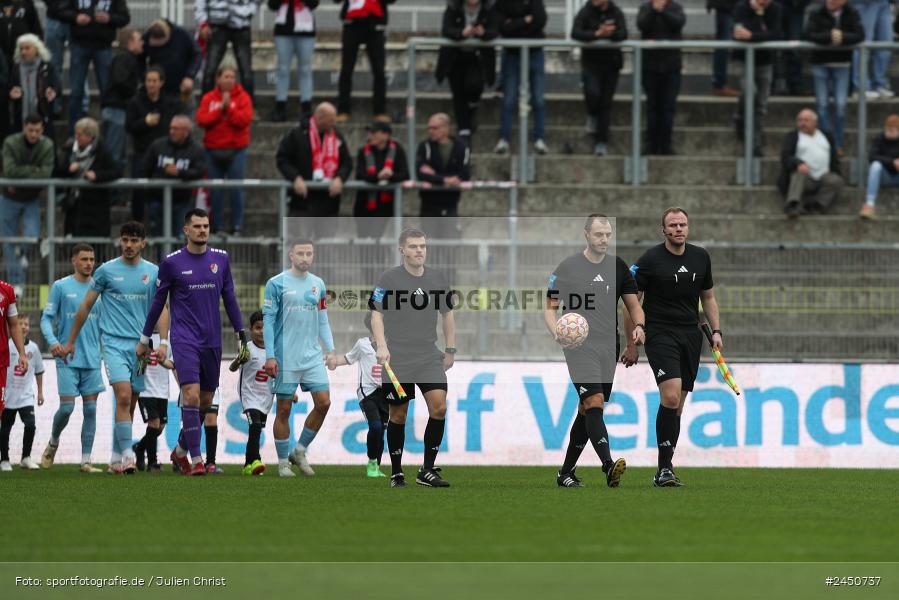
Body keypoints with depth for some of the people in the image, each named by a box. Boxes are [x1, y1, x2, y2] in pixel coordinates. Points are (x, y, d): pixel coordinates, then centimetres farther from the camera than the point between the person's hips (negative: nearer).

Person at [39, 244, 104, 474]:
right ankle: (53, 443, 21)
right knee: (67, 407, -7)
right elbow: (46, 318, -1)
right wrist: (52, 341, -18)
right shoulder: (61, 287, 0)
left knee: (90, 409, -2)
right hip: (67, 358, -3)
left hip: (92, 358, 3)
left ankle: (86, 461, 1)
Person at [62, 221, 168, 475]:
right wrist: (70, 341, 9)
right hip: (114, 342, -3)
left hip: (140, 346, 3)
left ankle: (116, 458, 18)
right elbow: (86, 306, 8)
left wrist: (163, 342, -4)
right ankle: (127, 454, -22)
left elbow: (161, 309, 9)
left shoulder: (153, 272, 8)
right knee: (123, 396, -20)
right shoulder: (106, 270, 1)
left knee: (129, 404, 7)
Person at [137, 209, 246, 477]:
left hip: (212, 341, 4)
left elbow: (229, 298, 14)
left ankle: (180, 450, 28)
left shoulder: (221, 259, 7)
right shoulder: (172, 262, -2)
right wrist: (144, 339, 9)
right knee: (191, 395, -17)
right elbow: (158, 301, 6)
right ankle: (196, 460, -17)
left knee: (205, 401, 9)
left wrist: (241, 333, 9)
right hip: (184, 340, -4)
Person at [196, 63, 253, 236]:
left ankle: (237, 226, 0)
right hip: (214, 150, 2)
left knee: (237, 189, -5)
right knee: (216, 191, 4)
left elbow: (245, 119, -11)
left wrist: (229, 108, -17)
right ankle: (217, 226, 11)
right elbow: (201, 120, -6)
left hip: (236, 150, -2)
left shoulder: (242, 98, 2)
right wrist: (220, 109, -14)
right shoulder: (209, 98, 7)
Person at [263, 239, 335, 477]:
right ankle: (283, 463, 10)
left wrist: (330, 348, 5)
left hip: (312, 356, 5)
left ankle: (299, 451, 13)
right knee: (284, 409, 0)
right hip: (285, 358, -5)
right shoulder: (276, 284, -4)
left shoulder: (318, 284, 11)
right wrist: (270, 356, -10)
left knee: (323, 402, -3)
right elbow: (268, 320, -5)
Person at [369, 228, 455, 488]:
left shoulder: (438, 278, 7)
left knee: (439, 407, -13)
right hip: (397, 359, -3)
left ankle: (427, 470, -5)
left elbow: (447, 313, 17)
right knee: (398, 415, 3)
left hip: (429, 358, 3)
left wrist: (450, 350, 14)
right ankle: (396, 473, 16)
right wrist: (381, 345, -23)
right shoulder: (389, 278, -5)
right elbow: (376, 313, -9)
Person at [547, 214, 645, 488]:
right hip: (580, 346, -5)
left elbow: (633, 304, 14)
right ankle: (608, 466, -35)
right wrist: (557, 333, -18)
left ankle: (566, 472, 20)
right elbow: (550, 307, 2)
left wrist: (638, 327, -7)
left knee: (587, 411, 10)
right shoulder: (568, 267, -2)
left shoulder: (618, 266, 10)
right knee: (594, 403, -21)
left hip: (609, 348, 5)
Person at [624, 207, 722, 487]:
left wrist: (716, 331, 9)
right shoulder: (650, 260, -6)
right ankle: (665, 469, -18)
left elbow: (708, 297, 21)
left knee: (677, 404, 4)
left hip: (690, 336, 5)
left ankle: (664, 470, 12)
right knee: (671, 396, -21)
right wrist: (632, 344, -3)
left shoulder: (700, 257, 9)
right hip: (659, 335, -5)